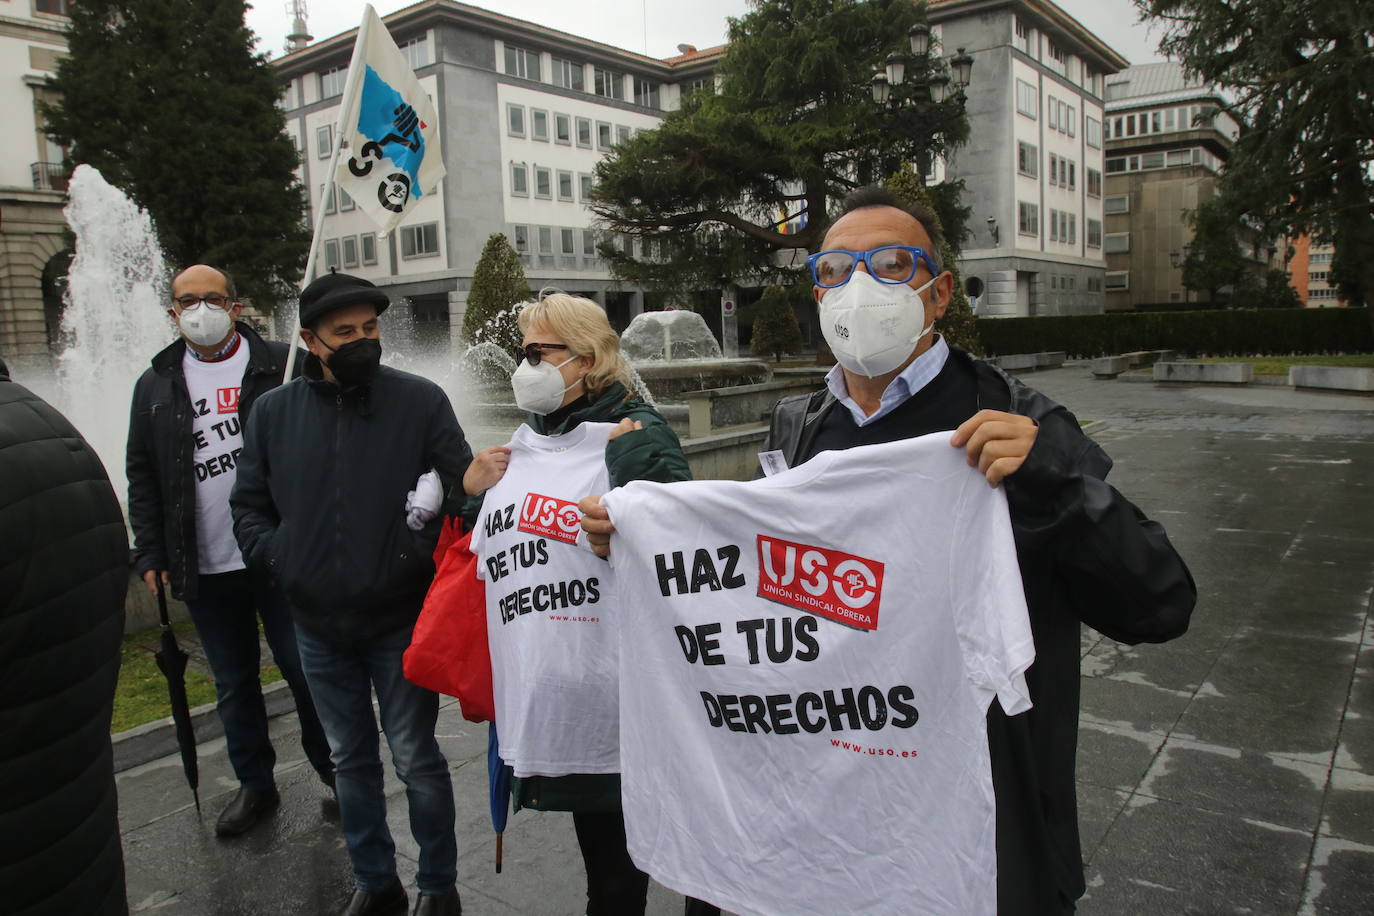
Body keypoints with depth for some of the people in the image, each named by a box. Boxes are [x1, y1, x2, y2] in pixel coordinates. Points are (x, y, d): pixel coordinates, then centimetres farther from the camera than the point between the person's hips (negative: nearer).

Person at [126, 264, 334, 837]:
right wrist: (150, 553, 7)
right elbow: (142, 475, 13)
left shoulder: (281, 366, -2)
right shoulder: (156, 386, 10)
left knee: (305, 669, 5)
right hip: (205, 570, 4)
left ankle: (333, 768, 26)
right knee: (233, 684, 15)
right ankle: (254, 784, 31)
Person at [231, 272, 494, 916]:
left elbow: (465, 486, -7)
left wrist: (423, 552, -23)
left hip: (402, 621, -3)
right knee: (350, 759, 18)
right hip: (319, 627, 4)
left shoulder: (420, 400, -7)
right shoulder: (274, 413, 2)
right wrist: (282, 560, -5)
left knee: (415, 760, 8)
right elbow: (247, 508, 9)